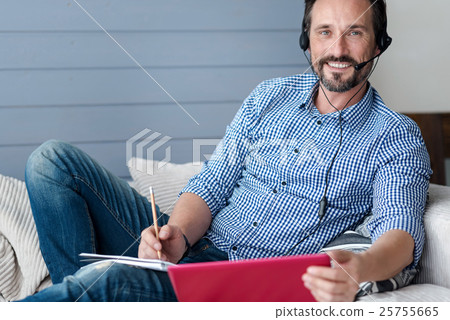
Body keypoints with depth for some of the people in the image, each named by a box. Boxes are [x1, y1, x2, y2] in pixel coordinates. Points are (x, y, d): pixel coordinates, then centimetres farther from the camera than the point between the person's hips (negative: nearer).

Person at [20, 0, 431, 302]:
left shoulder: (398, 138, 0)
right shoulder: (269, 96, 13)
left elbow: (403, 230, -16)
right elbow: (213, 184, 9)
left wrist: (360, 268, -42)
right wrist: (178, 235, -15)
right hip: (188, 251, 6)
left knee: (106, 280, -34)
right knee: (54, 160, -8)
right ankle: (83, 291, -13)